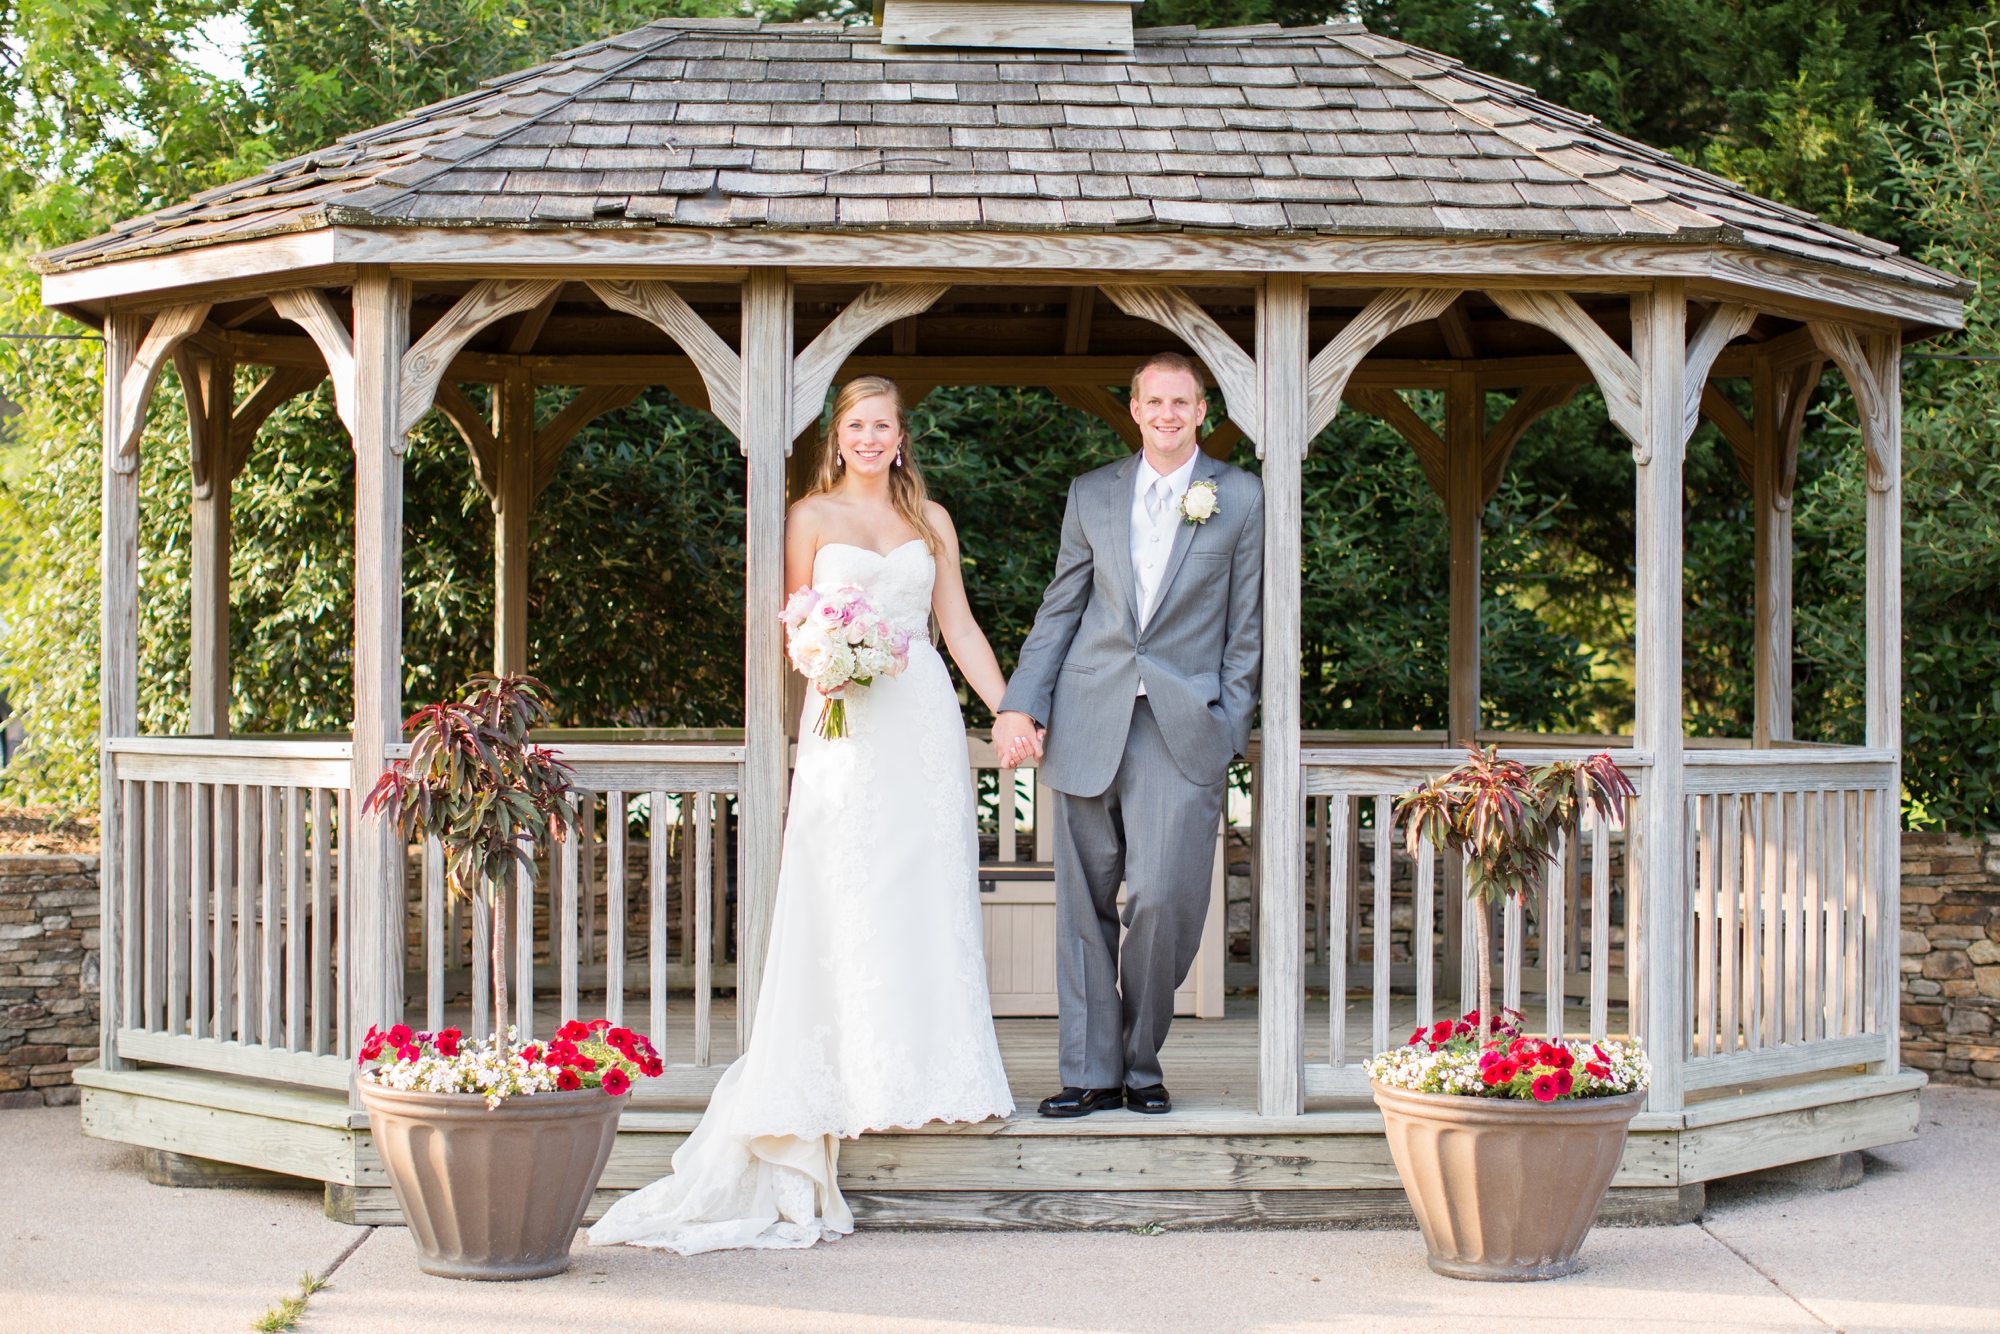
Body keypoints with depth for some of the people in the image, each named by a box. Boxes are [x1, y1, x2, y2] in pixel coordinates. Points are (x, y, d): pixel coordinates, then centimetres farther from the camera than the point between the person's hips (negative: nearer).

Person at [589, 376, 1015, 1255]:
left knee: (929, 895, 2)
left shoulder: (931, 521, 14)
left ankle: (931, 1072, 8)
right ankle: (860, 1081, -3)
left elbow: (960, 626, 14)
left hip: (924, 719, 3)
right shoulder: (812, 515, 7)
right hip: (846, 721, -3)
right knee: (846, 902, -6)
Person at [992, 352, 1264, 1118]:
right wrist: (1019, 705, 2)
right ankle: (1091, 1072, 11)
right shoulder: (1092, 495, 11)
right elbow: (1060, 610, 11)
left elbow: (1244, 626, 4)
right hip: (1087, 722, 3)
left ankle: (1142, 1065, 9)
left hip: (1183, 727, -2)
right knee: (1086, 904, 4)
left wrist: (1230, 730, -1)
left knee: (1163, 899, -10)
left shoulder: (1240, 498, 5)